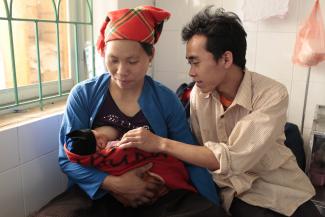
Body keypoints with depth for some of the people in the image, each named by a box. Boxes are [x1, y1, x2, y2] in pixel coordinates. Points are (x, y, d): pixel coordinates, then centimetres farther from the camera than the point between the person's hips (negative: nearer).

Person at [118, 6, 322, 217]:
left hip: (279, 190, -1)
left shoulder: (272, 96, -20)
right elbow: (200, 149, 1)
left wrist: (161, 143, -29)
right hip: (233, 191, 2)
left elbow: (233, 159, -28)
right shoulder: (198, 93, -7)